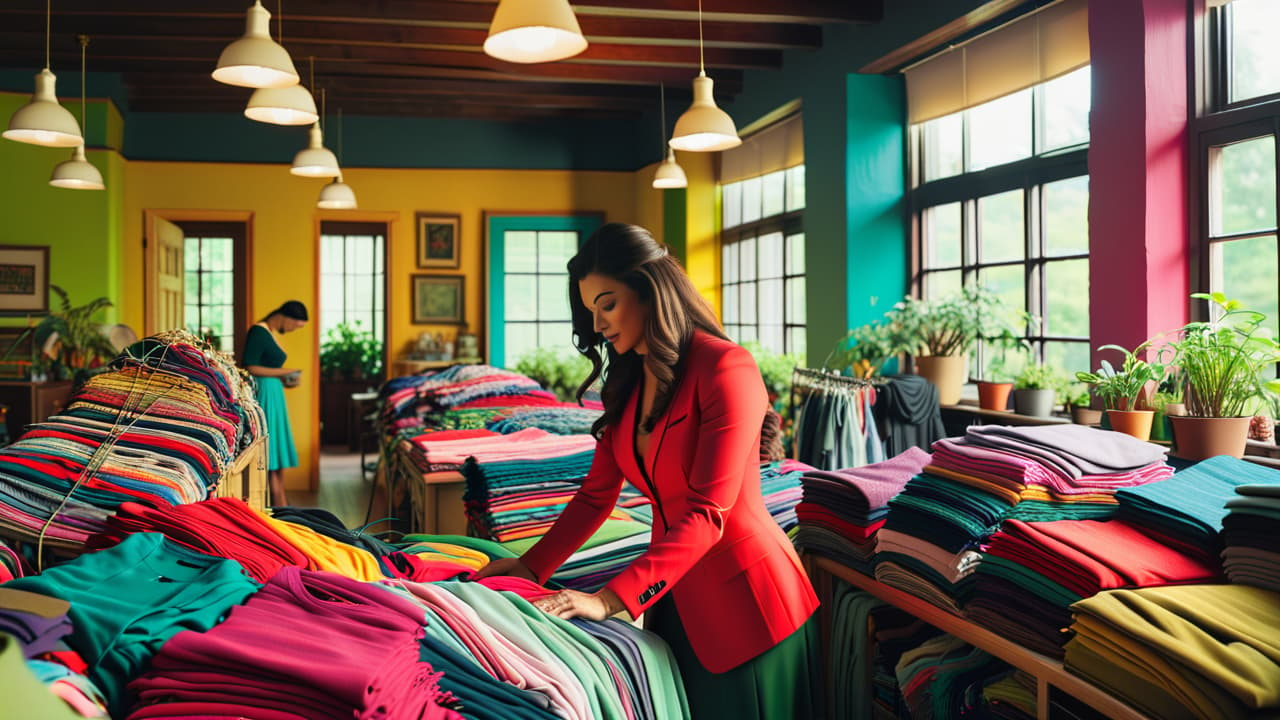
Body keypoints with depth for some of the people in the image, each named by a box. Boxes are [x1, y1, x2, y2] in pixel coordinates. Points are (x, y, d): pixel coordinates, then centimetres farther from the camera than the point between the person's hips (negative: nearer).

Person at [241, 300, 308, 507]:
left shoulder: (270, 333, 17)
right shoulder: (258, 331, -11)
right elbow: (250, 368, -18)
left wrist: (284, 380, 6)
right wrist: (283, 372, -12)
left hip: (274, 394, 10)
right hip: (264, 394, -10)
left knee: (278, 452, 9)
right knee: (270, 452, -7)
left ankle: (281, 504, 11)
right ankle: (279, 504, -5)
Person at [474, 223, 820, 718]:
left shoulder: (726, 369, -19)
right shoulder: (627, 382, 7)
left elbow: (706, 514, -25)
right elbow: (596, 493, 9)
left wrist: (609, 599, -29)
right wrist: (533, 565, -3)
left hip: (743, 598, -7)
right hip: (675, 597, 7)